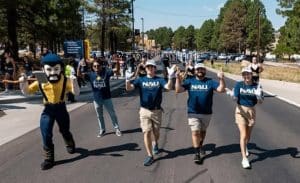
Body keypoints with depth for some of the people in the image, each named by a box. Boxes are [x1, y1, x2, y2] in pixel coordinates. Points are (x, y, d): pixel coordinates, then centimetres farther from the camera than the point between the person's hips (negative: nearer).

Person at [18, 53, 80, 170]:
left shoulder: (65, 81, -16)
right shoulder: (40, 82, -11)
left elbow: (76, 93, -23)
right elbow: (26, 92, -5)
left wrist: (74, 82, -41)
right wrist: (23, 83, -25)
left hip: (61, 108, -1)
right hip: (48, 109, 1)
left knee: (65, 130, 19)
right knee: (46, 134, -7)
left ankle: (70, 145, 53)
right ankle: (48, 158, 9)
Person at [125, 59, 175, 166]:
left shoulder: (159, 80, 0)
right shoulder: (141, 80, 1)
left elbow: (168, 87, -18)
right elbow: (129, 88, -11)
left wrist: (170, 78, -36)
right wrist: (128, 80, -31)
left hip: (157, 110, 0)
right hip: (144, 110, 0)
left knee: (156, 132, 14)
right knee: (147, 132, -4)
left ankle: (155, 144, 47)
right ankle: (149, 156, 5)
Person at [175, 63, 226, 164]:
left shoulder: (210, 82, -1)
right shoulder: (190, 81, -1)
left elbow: (221, 89, -14)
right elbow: (178, 90, -10)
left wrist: (221, 79, -30)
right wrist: (178, 78, -23)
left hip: (207, 112, 1)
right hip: (193, 112, -1)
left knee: (202, 131, 19)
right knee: (195, 132, -5)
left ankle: (200, 146, 43)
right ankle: (197, 153, 5)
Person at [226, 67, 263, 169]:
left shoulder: (256, 86, -5)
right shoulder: (239, 85, -8)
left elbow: (260, 102, -7)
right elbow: (235, 99, -12)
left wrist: (258, 95, -29)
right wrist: (232, 95, -34)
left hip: (251, 111, 2)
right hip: (241, 110, -2)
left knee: (248, 135, 18)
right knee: (243, 135, -10)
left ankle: (244, 147, 50)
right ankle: (244, 159, -3)